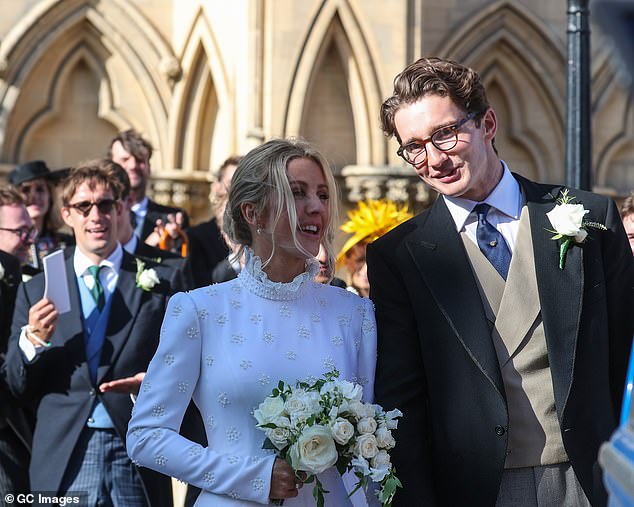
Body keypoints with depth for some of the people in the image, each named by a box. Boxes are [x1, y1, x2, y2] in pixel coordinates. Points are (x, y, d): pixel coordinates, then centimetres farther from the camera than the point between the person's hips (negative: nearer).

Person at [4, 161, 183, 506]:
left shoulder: (161, 283, 4)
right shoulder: (36, 290, 9)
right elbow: (17, 385, 8)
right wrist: (31, 340, -11)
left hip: (138, 459, -1)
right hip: (63, 463, 1)